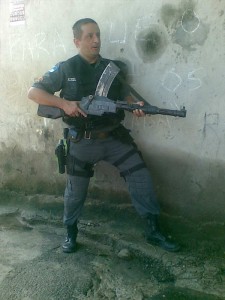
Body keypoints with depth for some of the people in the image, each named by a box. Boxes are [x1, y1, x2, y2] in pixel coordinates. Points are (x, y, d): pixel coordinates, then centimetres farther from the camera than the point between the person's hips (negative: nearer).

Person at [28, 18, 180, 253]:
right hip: (82, 142, -2)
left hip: (115, 137, 3)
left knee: (141, 178, -2)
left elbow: (125, 94, 13)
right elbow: (33, 92, -5)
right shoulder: (65, 69, -5)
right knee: (75, 190, 10)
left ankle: (153, 231, 13)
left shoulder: (114, 68, 4)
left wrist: (135, 104, -11)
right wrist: (64, 103, -19)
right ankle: (70, 233, 34)